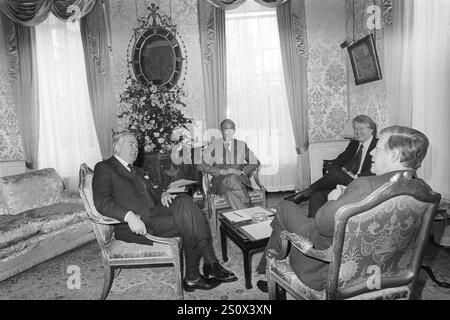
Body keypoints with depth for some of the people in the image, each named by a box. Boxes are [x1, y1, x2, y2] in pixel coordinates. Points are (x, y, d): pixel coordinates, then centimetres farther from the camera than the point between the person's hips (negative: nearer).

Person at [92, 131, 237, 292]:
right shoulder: (104, 168, 1)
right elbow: (101, 202, -14)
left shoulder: (137, 171, 28)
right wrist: (129, 216, -29)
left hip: (153, 212, 7)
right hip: (134, 225, -7)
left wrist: (161, 194, 2)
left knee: (184, 202, -21)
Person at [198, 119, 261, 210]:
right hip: (220, 181, -1)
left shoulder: (242, 145, 14)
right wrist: (222, 171, -13)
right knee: (231, 179, -36)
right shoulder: (214, 145, 8)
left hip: (240, 179, 1)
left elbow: (256, 163, 16)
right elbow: (201, 166, 0)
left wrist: (242, 172, -4)